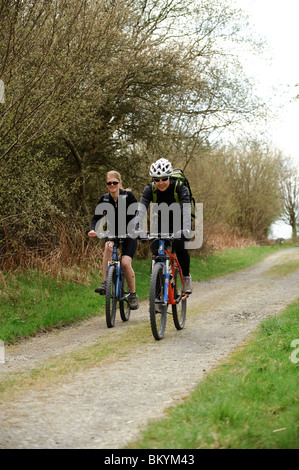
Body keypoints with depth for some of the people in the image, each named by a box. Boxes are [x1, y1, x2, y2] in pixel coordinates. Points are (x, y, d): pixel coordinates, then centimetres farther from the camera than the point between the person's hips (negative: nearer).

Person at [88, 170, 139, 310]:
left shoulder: (128, 196, -13)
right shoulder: (104, 199, -5)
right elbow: (96, 218, -11)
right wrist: (92, 230, -33)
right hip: (113, 233, 2)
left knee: (126, 262, -21)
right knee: (108, 247, -33)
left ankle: (133, 295, -2)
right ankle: (105, 283, -32)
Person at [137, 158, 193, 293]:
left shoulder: (179, 187, -28)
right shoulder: (150, 189, -21)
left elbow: (186, 208, -41)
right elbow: (141, 208, -35)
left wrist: (186, 229, -58)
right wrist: (138, 228, -53)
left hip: (179, 222, -2)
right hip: (161, 222, 2)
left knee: (180, 246, -26)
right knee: (156, 251, -16)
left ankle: (186, 277, -4)